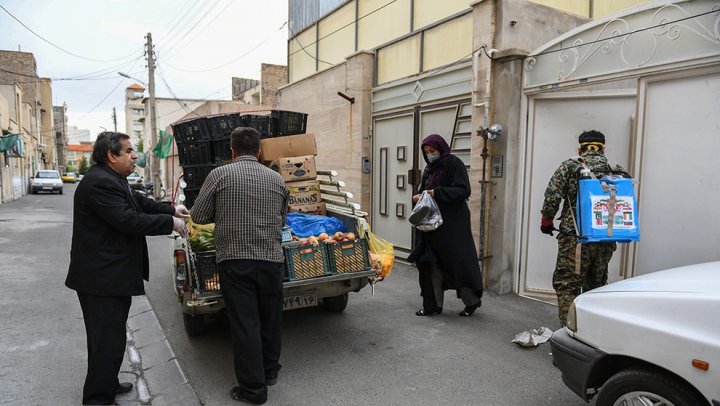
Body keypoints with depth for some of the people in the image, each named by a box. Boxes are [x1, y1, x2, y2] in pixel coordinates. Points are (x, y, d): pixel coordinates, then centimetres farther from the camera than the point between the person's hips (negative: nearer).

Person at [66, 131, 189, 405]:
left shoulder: (112, 180, 12)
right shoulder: (100, 183, -22)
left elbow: (140, 203, 19)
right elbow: (128, 220, -26)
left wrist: (172, 210, 10)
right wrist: (170, 222, -17)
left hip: (109, 273, 11)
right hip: (102, 277, -11)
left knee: (109, 335, 23)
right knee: (108, 338, -2)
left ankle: (106, 383, 38)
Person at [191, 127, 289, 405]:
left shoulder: (219, 175, -4)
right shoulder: (277, 179, 5)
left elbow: (198, 216, 1)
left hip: (234, 260, -2)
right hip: (271, 259, 3)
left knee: (244, 323, 5)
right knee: (270, 320, 18)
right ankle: (270, 372, 34)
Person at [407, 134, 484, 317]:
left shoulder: (454, 164, -7)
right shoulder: (429, 169, 14)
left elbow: (464, 190, -15)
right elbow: (423, 190, 20)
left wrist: (437, 193, -24)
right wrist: (417, 196, -4)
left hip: (452, 224, -7)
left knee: (458, 261, 0)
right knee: (432, 263, 5)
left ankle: (473, 299, 20)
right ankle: (433, 304, 14)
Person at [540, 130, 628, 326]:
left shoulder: (569, 167, -2)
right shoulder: (618, 172, 9)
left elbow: (552, 197, -8)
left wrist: (546, 222, 7)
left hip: (575, 239, -5)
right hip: (606, 242, 5)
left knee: (567, 286, 2)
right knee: (596, 288, 19)